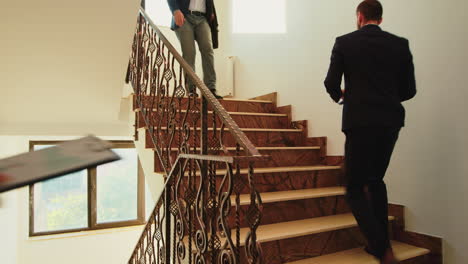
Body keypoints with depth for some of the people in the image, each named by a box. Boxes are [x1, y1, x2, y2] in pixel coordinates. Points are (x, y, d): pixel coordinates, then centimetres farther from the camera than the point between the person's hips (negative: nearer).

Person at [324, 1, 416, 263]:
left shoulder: (344, 42, 0)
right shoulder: (400, 44, 8)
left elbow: (331, 83, -6)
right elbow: (409, 89, 7)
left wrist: (341, 96, 16)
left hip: (360, 121, -4)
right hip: (390, 121, 5)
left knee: (356, 187, 6)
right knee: (376, 179, 22)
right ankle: (382, 241, 28)